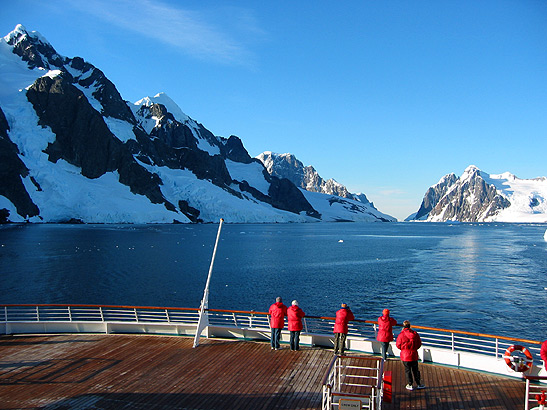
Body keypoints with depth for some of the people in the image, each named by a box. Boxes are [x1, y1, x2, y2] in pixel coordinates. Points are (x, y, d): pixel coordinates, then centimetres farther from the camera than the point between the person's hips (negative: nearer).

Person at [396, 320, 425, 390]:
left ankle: (410, 385, 14)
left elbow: (398, 345, -7)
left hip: (405, 355, -3)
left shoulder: (401, 335, -15)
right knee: (415, 370, 15)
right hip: (414, 355, 3)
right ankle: (419, 384, 23)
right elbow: (419, 343, 5)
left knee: (407, 370, 9)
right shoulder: (415, 334, -5)